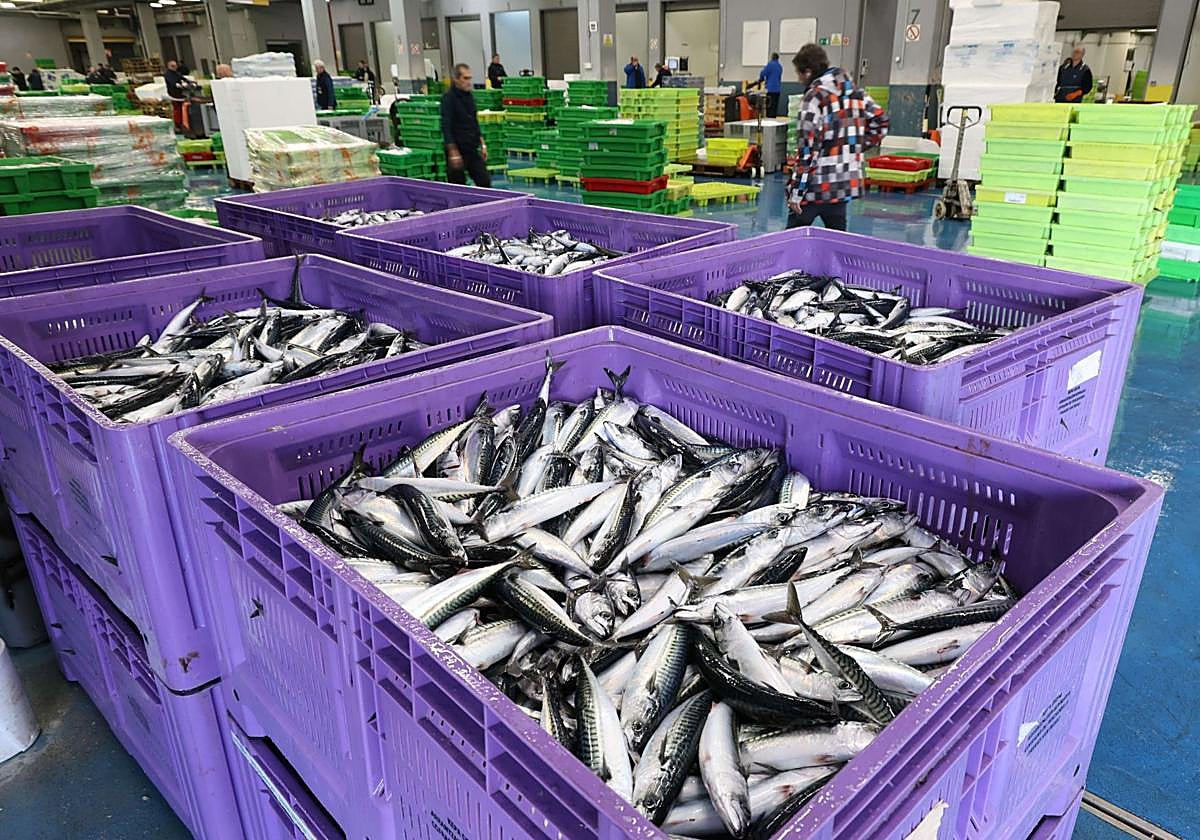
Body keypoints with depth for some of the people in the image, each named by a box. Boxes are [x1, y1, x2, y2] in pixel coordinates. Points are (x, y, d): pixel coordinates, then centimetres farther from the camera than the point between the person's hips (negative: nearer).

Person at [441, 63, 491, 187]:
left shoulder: (470, 95, 11)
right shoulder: (448, 97, -11)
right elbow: (446, 127, -16)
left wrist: (482, 144, 15)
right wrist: (453, 152, -22)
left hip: (473, 149, 7)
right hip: (458, 150, -7)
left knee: (485, 182, 3)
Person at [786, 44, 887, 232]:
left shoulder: (815, 96, -12)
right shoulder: (851, 88, 10)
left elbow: (808, 148, -17)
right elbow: (880, 120, 19)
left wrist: (796, 192, -15)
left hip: (816, 187, -7)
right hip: (847, 183, 8)